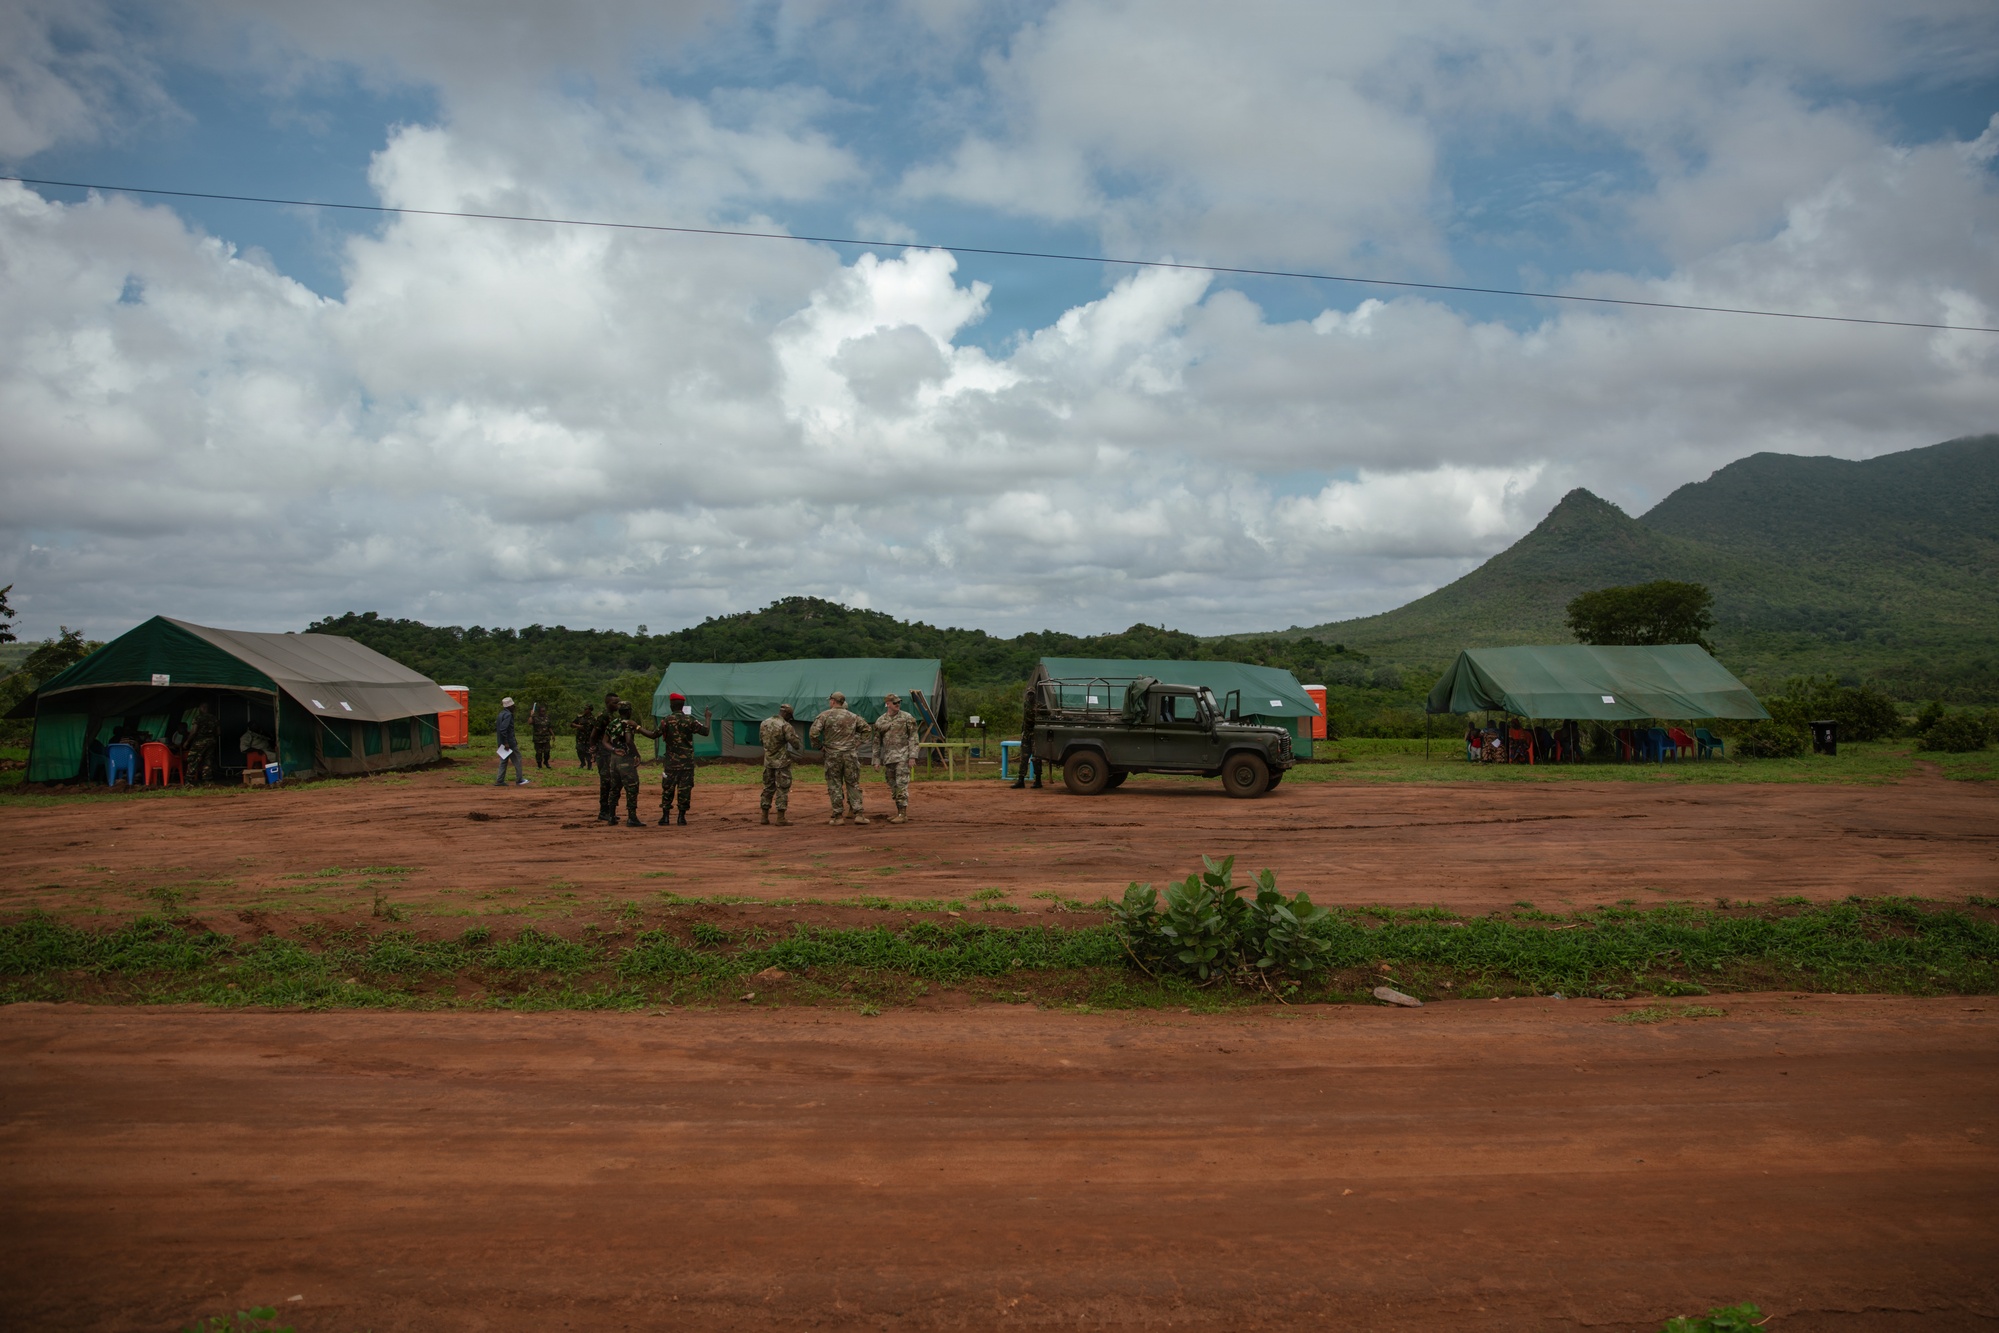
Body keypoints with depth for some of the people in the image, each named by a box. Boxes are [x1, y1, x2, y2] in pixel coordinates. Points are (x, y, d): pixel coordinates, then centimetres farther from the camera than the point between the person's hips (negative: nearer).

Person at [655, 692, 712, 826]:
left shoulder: (666, 720, -6)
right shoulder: (689, 720, -6)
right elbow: (705, 731, -5)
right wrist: (707, 718, 11)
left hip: (671, 761, 0)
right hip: (687, 760, 0)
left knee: (667, 788, 8)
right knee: (685, 788, 4)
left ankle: (665, 816, 8)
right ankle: (682, 816, 2)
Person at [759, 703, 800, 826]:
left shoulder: (764, 723, 4)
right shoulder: (786, 726, -16)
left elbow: (761, 739, 15)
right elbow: (795, 743, -16)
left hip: (768, 761, 6)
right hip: (782, 762, -6)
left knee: (768, 788, 16)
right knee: (782, 789, 0)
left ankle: (765, 816, 18)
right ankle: (781, 818, -1)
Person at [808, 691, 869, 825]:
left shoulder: (824, 716, -3)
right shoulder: (852, 716, 8)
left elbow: (813, 733, -11)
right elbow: (866, 728, 17)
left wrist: (819, 746, 3)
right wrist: (856, 742, 18)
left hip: (833, 755, -2)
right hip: (851, 754, 2)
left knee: (835, 785, 5)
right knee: (853, 784, 7)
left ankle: (838, 815, 5)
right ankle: (858, 814, 1)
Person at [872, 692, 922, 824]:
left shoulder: (907, 718, -2)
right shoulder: (880, 721, 8)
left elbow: (913, 737, -3)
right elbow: (877, 742, 13)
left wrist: (912, 756, -11)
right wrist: (876, 760, 9)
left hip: (902, 757, -5)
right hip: (888, 758, 5)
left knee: (901, 785, -10)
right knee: (893, 787, 10)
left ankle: (903, 814, -9)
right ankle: (899, 812, 19)